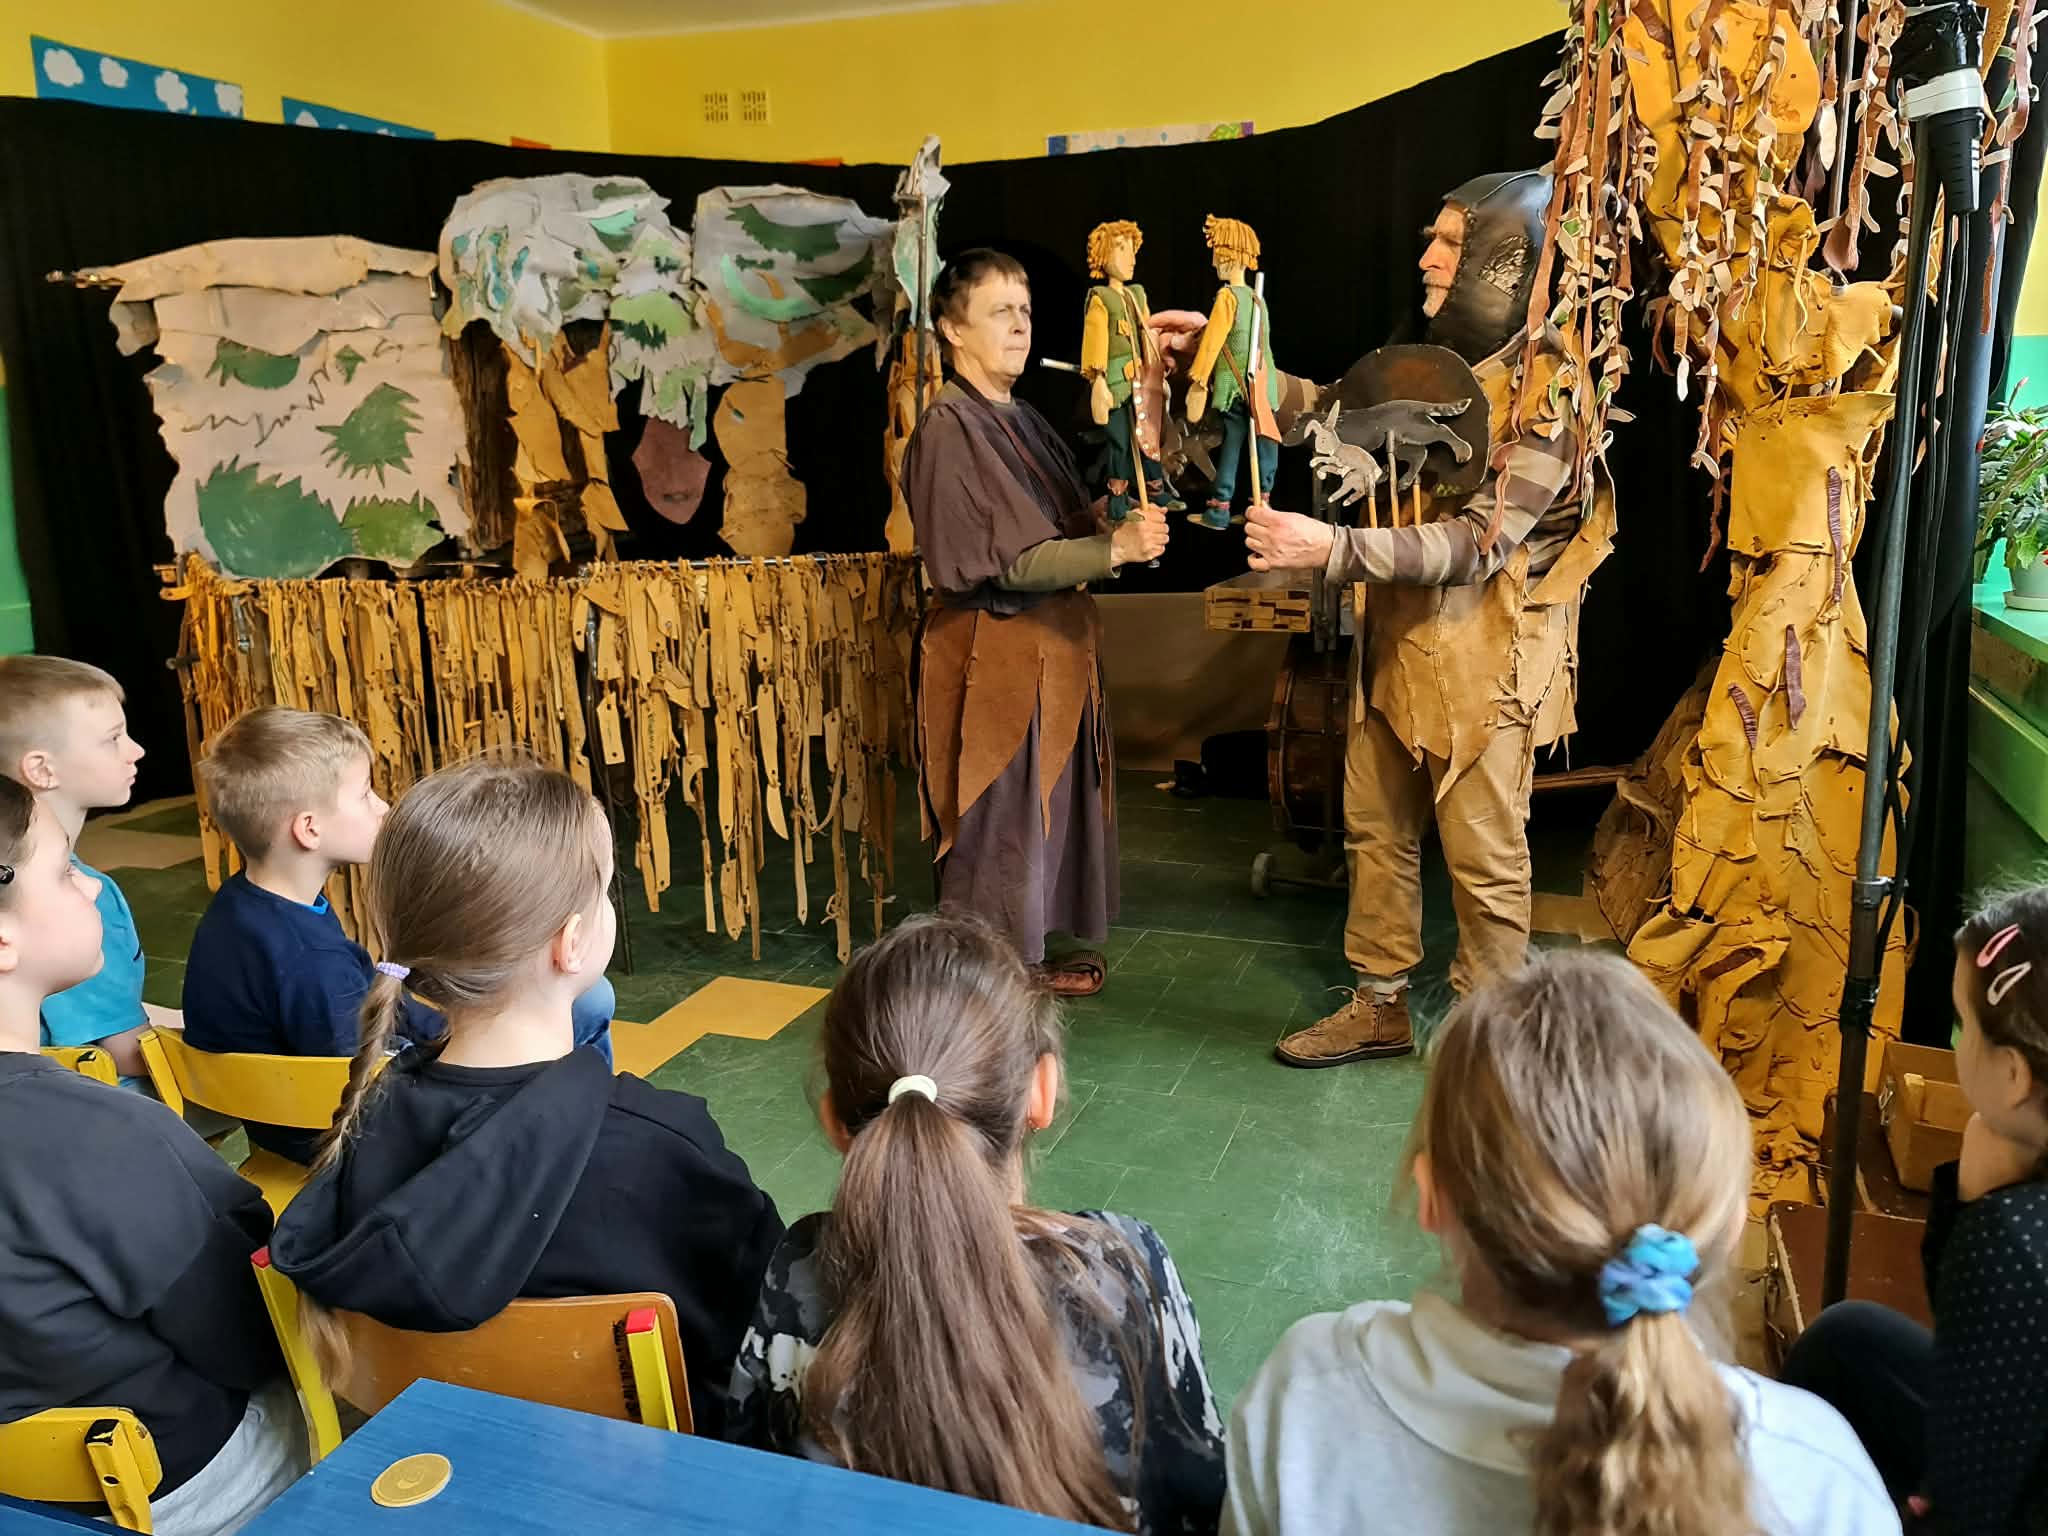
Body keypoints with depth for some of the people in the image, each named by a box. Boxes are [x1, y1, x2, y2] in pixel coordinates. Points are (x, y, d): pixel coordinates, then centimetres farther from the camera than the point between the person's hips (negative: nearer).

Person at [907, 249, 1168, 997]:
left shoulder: (1020, 420, 12)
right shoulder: (949, 428, -14)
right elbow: (998, 561, -20)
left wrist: (1128, 535, 0)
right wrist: (1113, 548, -24)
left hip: (1054, 642, 9)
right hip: (994, 653, -9)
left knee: (1050, 809, 16)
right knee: (998, 825, 1)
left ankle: (1031, 955, 31)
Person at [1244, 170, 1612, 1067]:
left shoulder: (1546, 386, -14)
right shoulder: (1442, 364, 11)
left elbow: (1483, 540, -22)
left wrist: (1333, 548, -31)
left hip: (1482, 658, -8)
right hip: (1397, 644, 8)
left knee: (1483, 857, 4)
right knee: (1375, 830, 14)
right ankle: (1380, 1006, 29)